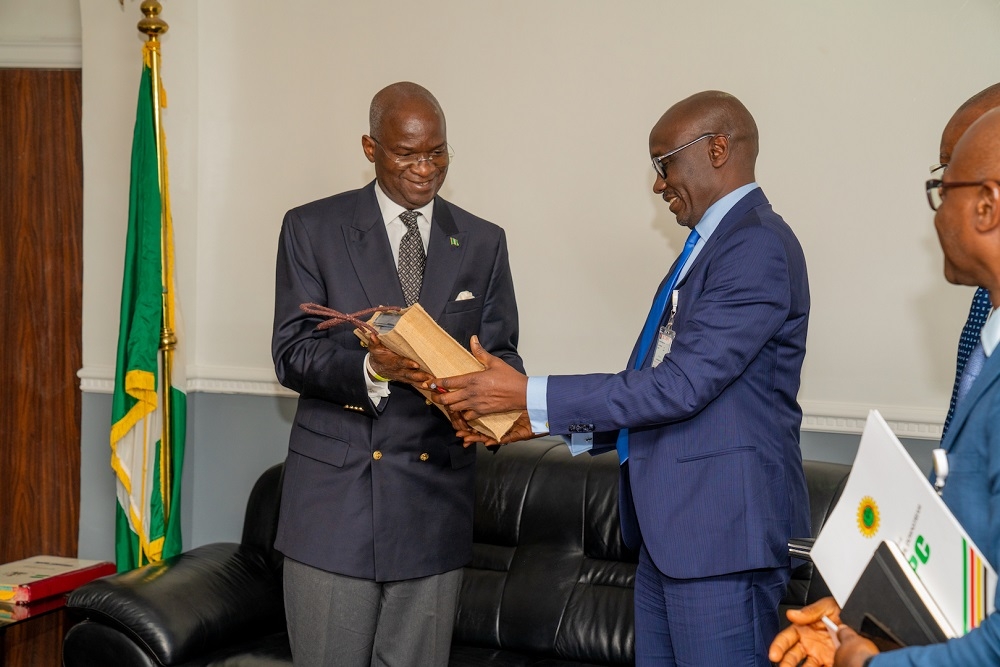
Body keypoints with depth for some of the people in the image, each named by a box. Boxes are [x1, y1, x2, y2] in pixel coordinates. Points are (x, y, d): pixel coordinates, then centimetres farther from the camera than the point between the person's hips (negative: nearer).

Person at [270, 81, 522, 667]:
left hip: (436, 501, 2)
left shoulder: (483, 243, 9)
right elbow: (291, 354, -5)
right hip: (334, 497, -2)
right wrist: (370, 367, -25)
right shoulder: (311, 229, 1)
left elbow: (503, 353, 7)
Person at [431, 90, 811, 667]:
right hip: (668, 531, 10)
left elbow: (680, 385, -22)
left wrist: (532, 395, -18)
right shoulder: (712, 242, 17)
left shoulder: (758, 247, -15)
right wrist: (542, 419, 7)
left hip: (721, 532, -10)